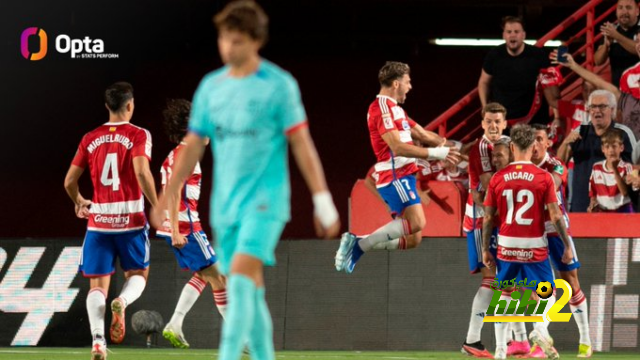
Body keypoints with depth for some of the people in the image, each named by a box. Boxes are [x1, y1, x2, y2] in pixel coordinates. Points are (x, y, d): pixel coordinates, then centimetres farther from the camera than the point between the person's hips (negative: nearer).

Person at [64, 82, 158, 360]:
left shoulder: (90, 139, 8)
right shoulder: (138, 135, -3)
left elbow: (69, 181, 10)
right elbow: (142, 172, -19)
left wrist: (79, 203, 30)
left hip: (98, 220, 2)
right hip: (130, 218, -2)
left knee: (97, 284, 3)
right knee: (138, 274, 15)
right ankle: (122, 302, -19)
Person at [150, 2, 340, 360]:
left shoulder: (279, 85, -5)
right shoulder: (211, 86, 10)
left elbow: (301, 144, -5)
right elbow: (192, 147, 15)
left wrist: (323, 200, -7)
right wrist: (167, 199, 13)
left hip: (265, 200, -5)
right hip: (225, 204, 6)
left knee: (241, 280, -20)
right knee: (250, 292, 8)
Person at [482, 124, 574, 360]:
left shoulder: (498, 178, -1)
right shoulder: (543, 177, -8)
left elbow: (488, 217, 3)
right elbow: (555, 216, -9)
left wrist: (485, 250, 12)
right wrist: (567, 246, 0)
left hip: (506, 247, 2)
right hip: (535, 247, -2)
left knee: (503, 295, 16)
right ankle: (540, 328, -19)